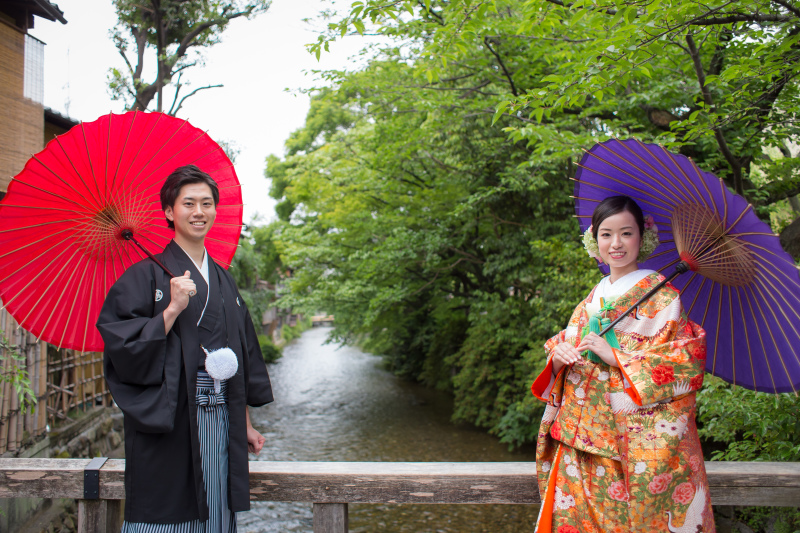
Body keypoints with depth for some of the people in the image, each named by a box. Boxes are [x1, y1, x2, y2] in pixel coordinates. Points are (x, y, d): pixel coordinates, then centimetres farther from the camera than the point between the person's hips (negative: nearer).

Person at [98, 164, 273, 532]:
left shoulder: (223, 280, 14)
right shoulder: (146, 275, -3)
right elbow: (122, 347, -12)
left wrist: (246, 424, 16)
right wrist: (173, 309, -20)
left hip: (221, 422, 5)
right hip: (166, 424, -5)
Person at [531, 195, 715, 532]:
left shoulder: (661, 297, -4)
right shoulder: (593, 298, 13)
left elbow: (684, 363, -12)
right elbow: (567, 344, 15)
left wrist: (614, 356, -18)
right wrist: (558, 353, -8)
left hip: (637, 439, -5)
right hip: (581, 435, 5)